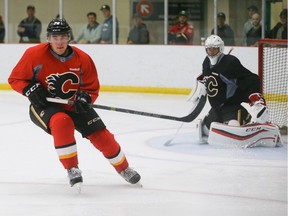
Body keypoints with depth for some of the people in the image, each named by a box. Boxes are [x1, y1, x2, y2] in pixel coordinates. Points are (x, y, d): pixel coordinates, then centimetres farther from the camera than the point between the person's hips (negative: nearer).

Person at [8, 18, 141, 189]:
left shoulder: (83, 59, -12)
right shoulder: (35, 55, -19)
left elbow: (92, 88, -1)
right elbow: (15, 79, -8)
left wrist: (84, 98, -23)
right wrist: (30, 90, -25)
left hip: (74, 105, 3)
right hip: (44, 106, -3)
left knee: (102, 136, -2)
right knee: (62, 123, -36)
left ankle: (124, 169, 26)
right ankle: (72, 169, -22)